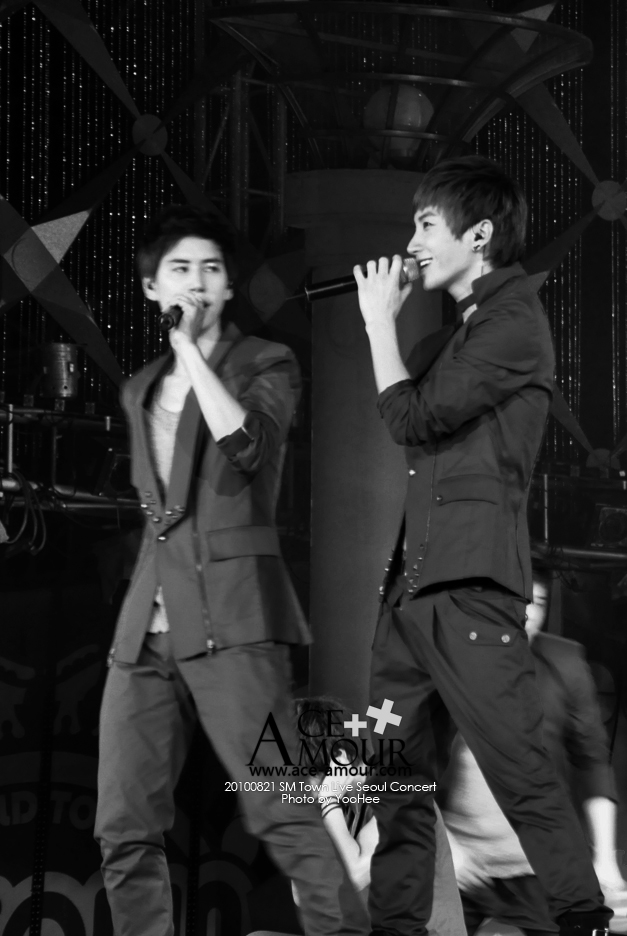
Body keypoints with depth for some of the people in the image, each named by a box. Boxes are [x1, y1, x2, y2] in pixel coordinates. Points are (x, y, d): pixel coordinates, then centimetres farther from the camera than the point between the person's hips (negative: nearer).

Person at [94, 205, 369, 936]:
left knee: (281, 813, -13)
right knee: (124, 828, 1)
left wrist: (190, 347, -10)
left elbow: (247, 444, -16)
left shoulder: (266, 364, 4)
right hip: (146, 626, 6)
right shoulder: (141, 390, 20)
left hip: (231, 618, -6)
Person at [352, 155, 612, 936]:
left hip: (470, 579, -9)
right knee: (398, 774, 10)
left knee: (517, 767, -9)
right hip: (414, 577, 9)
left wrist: (381, 320, -3)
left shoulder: (514, 322, -9)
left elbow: (414, 418, -13)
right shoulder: (460, 329, 19)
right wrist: (385, 321, 12)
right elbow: (401, 411, 19)